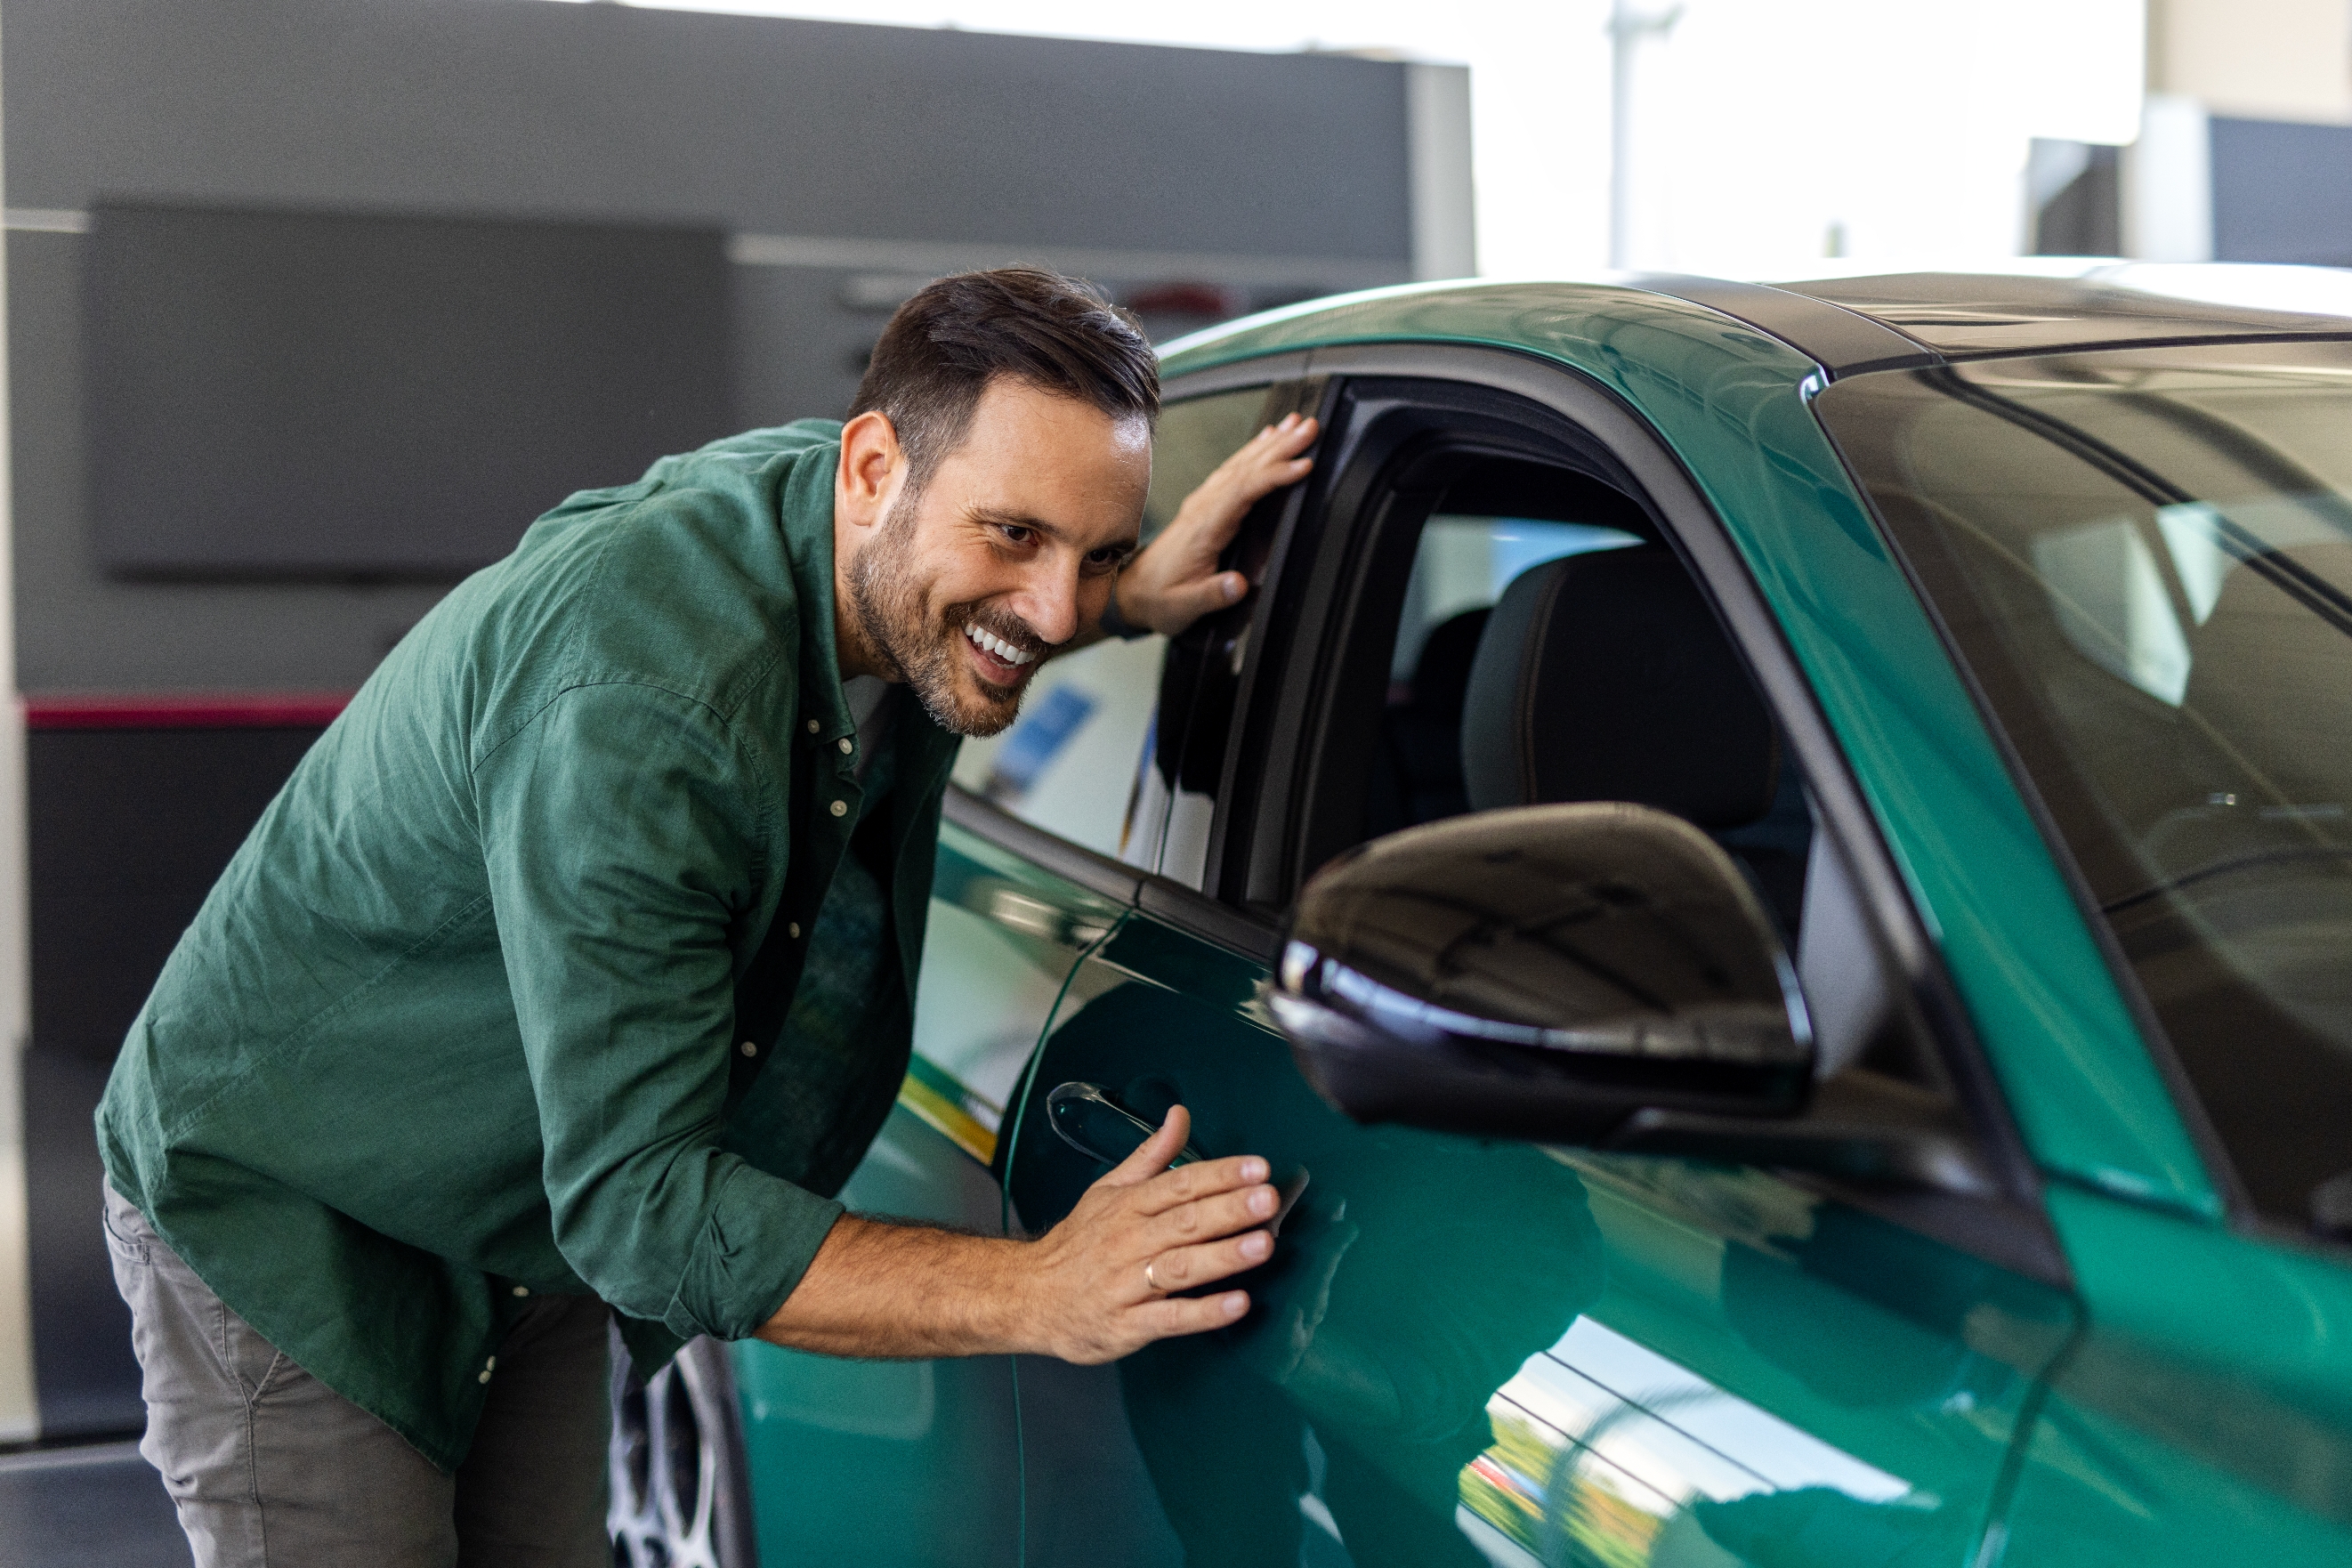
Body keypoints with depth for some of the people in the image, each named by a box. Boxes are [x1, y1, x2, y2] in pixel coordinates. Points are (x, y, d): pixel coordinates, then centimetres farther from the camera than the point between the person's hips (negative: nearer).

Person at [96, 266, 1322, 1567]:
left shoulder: (852, 541, -12)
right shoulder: (631, 708, -38)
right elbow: (640, 1206, -35)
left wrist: (1132, 596, -7)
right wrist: (1042, 1294, -40)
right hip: (288, 1225, -7)